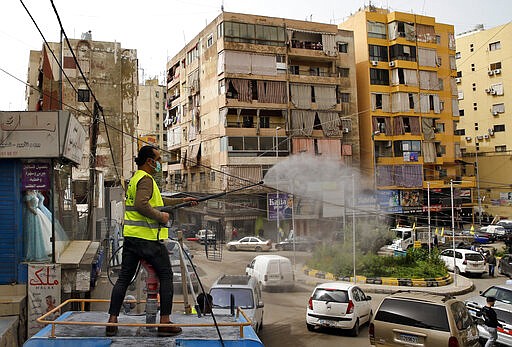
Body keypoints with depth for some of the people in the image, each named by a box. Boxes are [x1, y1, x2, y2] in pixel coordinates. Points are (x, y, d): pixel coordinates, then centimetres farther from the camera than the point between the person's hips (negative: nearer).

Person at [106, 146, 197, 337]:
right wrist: (161, 216, -15)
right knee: (166, 277, 2)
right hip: (149, 238, -9)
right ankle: (165, 322, 3)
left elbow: (156, 201, 29)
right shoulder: (146, 179, -11)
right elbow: (141, 205, -27)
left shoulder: (135, 178, 21)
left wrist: (181, 201, 30)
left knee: (123, 278, 9)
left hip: (130, 236, 9)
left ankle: (112, 321, 10)